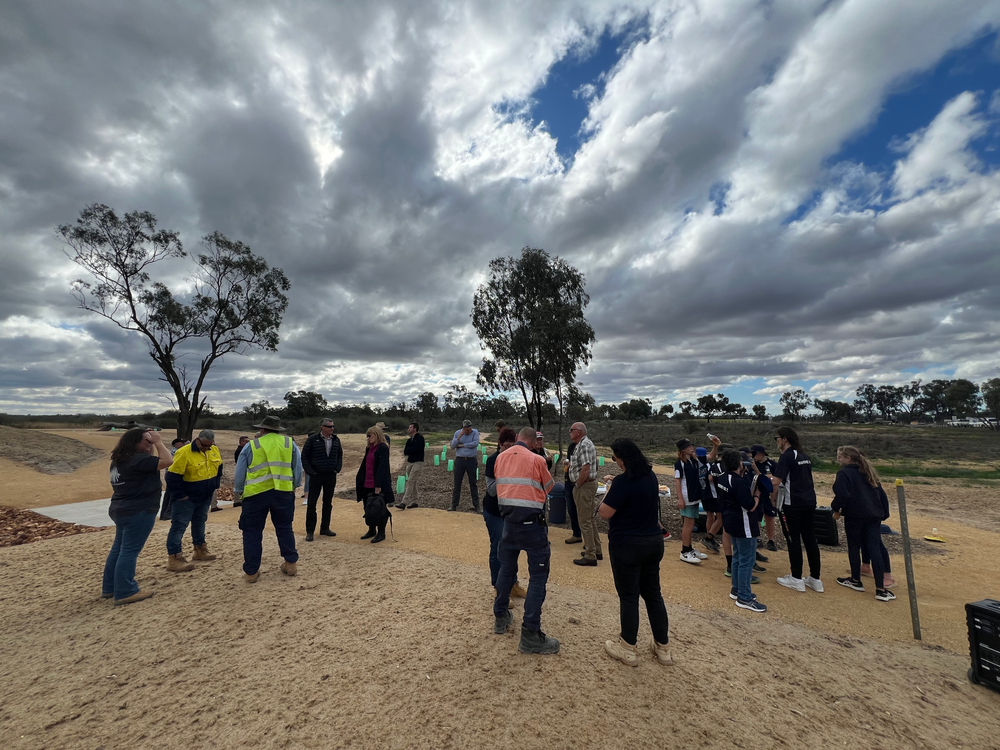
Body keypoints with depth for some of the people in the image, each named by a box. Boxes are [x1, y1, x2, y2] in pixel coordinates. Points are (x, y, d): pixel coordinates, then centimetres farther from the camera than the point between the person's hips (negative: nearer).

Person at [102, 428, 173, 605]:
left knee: (118, 548, 18)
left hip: (122, 510, 10)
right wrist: (158, 442, -20)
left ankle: (109, 588, 29)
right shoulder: (137, 459, -22)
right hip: (138, 512, -10)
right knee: (129, 551, -3)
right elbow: (167, 461, -27)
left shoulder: (120, 459, 9)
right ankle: (125, 593, 4)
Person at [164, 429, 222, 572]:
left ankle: (200, 550, 32)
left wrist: (215, 486, 9)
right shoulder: (184, 452, -24)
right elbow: (173, 476, -21)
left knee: (199, 523, 19)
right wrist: (181, 495, -17)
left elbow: (218, 468, 14)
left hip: (205, 497, 7)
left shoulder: (215, 450, -2)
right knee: (179, 526, -4)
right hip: (187, 498, -7)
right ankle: (174, 559, 0)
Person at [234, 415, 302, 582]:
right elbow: (298, 470, 8)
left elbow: (240, 474, 7)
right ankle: (291, 564, 20)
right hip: (283, 492, 2)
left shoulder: (251, 446, 1)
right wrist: (294, 486, 24)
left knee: (252, 532, 12)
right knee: (284, 528, 15)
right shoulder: (290, 443, 4)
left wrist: (238, 491, 24)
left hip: (256, 493, -1)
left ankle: (251, 572, 17)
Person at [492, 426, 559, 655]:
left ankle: (500, 617, 35)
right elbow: (549, 488, 5)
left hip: (508, 518, 6)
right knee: (538, 575, 3)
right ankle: (530, 635, 6)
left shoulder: (500, 457, 3)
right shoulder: (536, 459, -10)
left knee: (506, 567, 21)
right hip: (531, 521, -5)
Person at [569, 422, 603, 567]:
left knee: (585, 521, -3)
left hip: (584, 486, -11)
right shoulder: (586, 443, 13)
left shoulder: (584, 445, -20)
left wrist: (577, 485, -17)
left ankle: (590, 556, 5)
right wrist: (572, 464, 9)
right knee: (590, 519, 18)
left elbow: (586, 469, -27)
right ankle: (596, 550, 29)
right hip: (589, 484, 11)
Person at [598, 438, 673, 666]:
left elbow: (605, 513, -20)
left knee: (628, 597, 7)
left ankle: (628, 650, 22)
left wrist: (609, 491, -5)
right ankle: (663, 648, 31)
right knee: (653, 594, 19)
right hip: (653, 542, 8)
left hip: (627, 546, -7)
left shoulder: (623, 481, -23)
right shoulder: (650, 476, 2)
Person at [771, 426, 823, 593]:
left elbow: (778, 481, -15)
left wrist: (772, 498, -4)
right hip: (809, 501, 8)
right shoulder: (804, 456, 13)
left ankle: (796, 579, 10)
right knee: (809, 537, 12)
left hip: (793, 503, -8)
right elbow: (804, 478, 20)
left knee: (794, 539, 1)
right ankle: (815, 579, 19)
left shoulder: (786, 456, -12)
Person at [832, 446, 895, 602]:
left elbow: (842, 495, -20)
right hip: (874, 516, 6)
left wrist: (836, 509, -4)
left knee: (854, 547, 10)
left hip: (854, 516, -6)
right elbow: (881, 493, 15)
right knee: (874, 550, 3)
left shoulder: (844, 473, -12)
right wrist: (883, 513, 20)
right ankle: (881, 589, 1)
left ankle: (856, 581, 23)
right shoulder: (868, 472, 12)